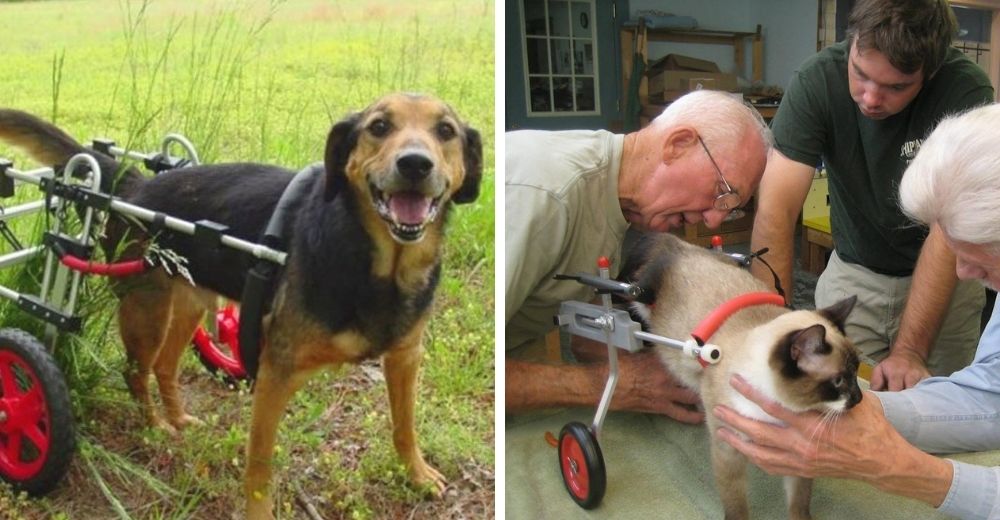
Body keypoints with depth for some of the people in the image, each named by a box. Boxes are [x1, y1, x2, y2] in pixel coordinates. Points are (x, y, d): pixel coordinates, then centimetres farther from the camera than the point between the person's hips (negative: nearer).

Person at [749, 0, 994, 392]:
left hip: (943, 276, 0)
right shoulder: (817, 80, -22)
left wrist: (910, 351, -36)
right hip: (853, 268, 1)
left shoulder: (964, 90, -24)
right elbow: (776, 208, -29)